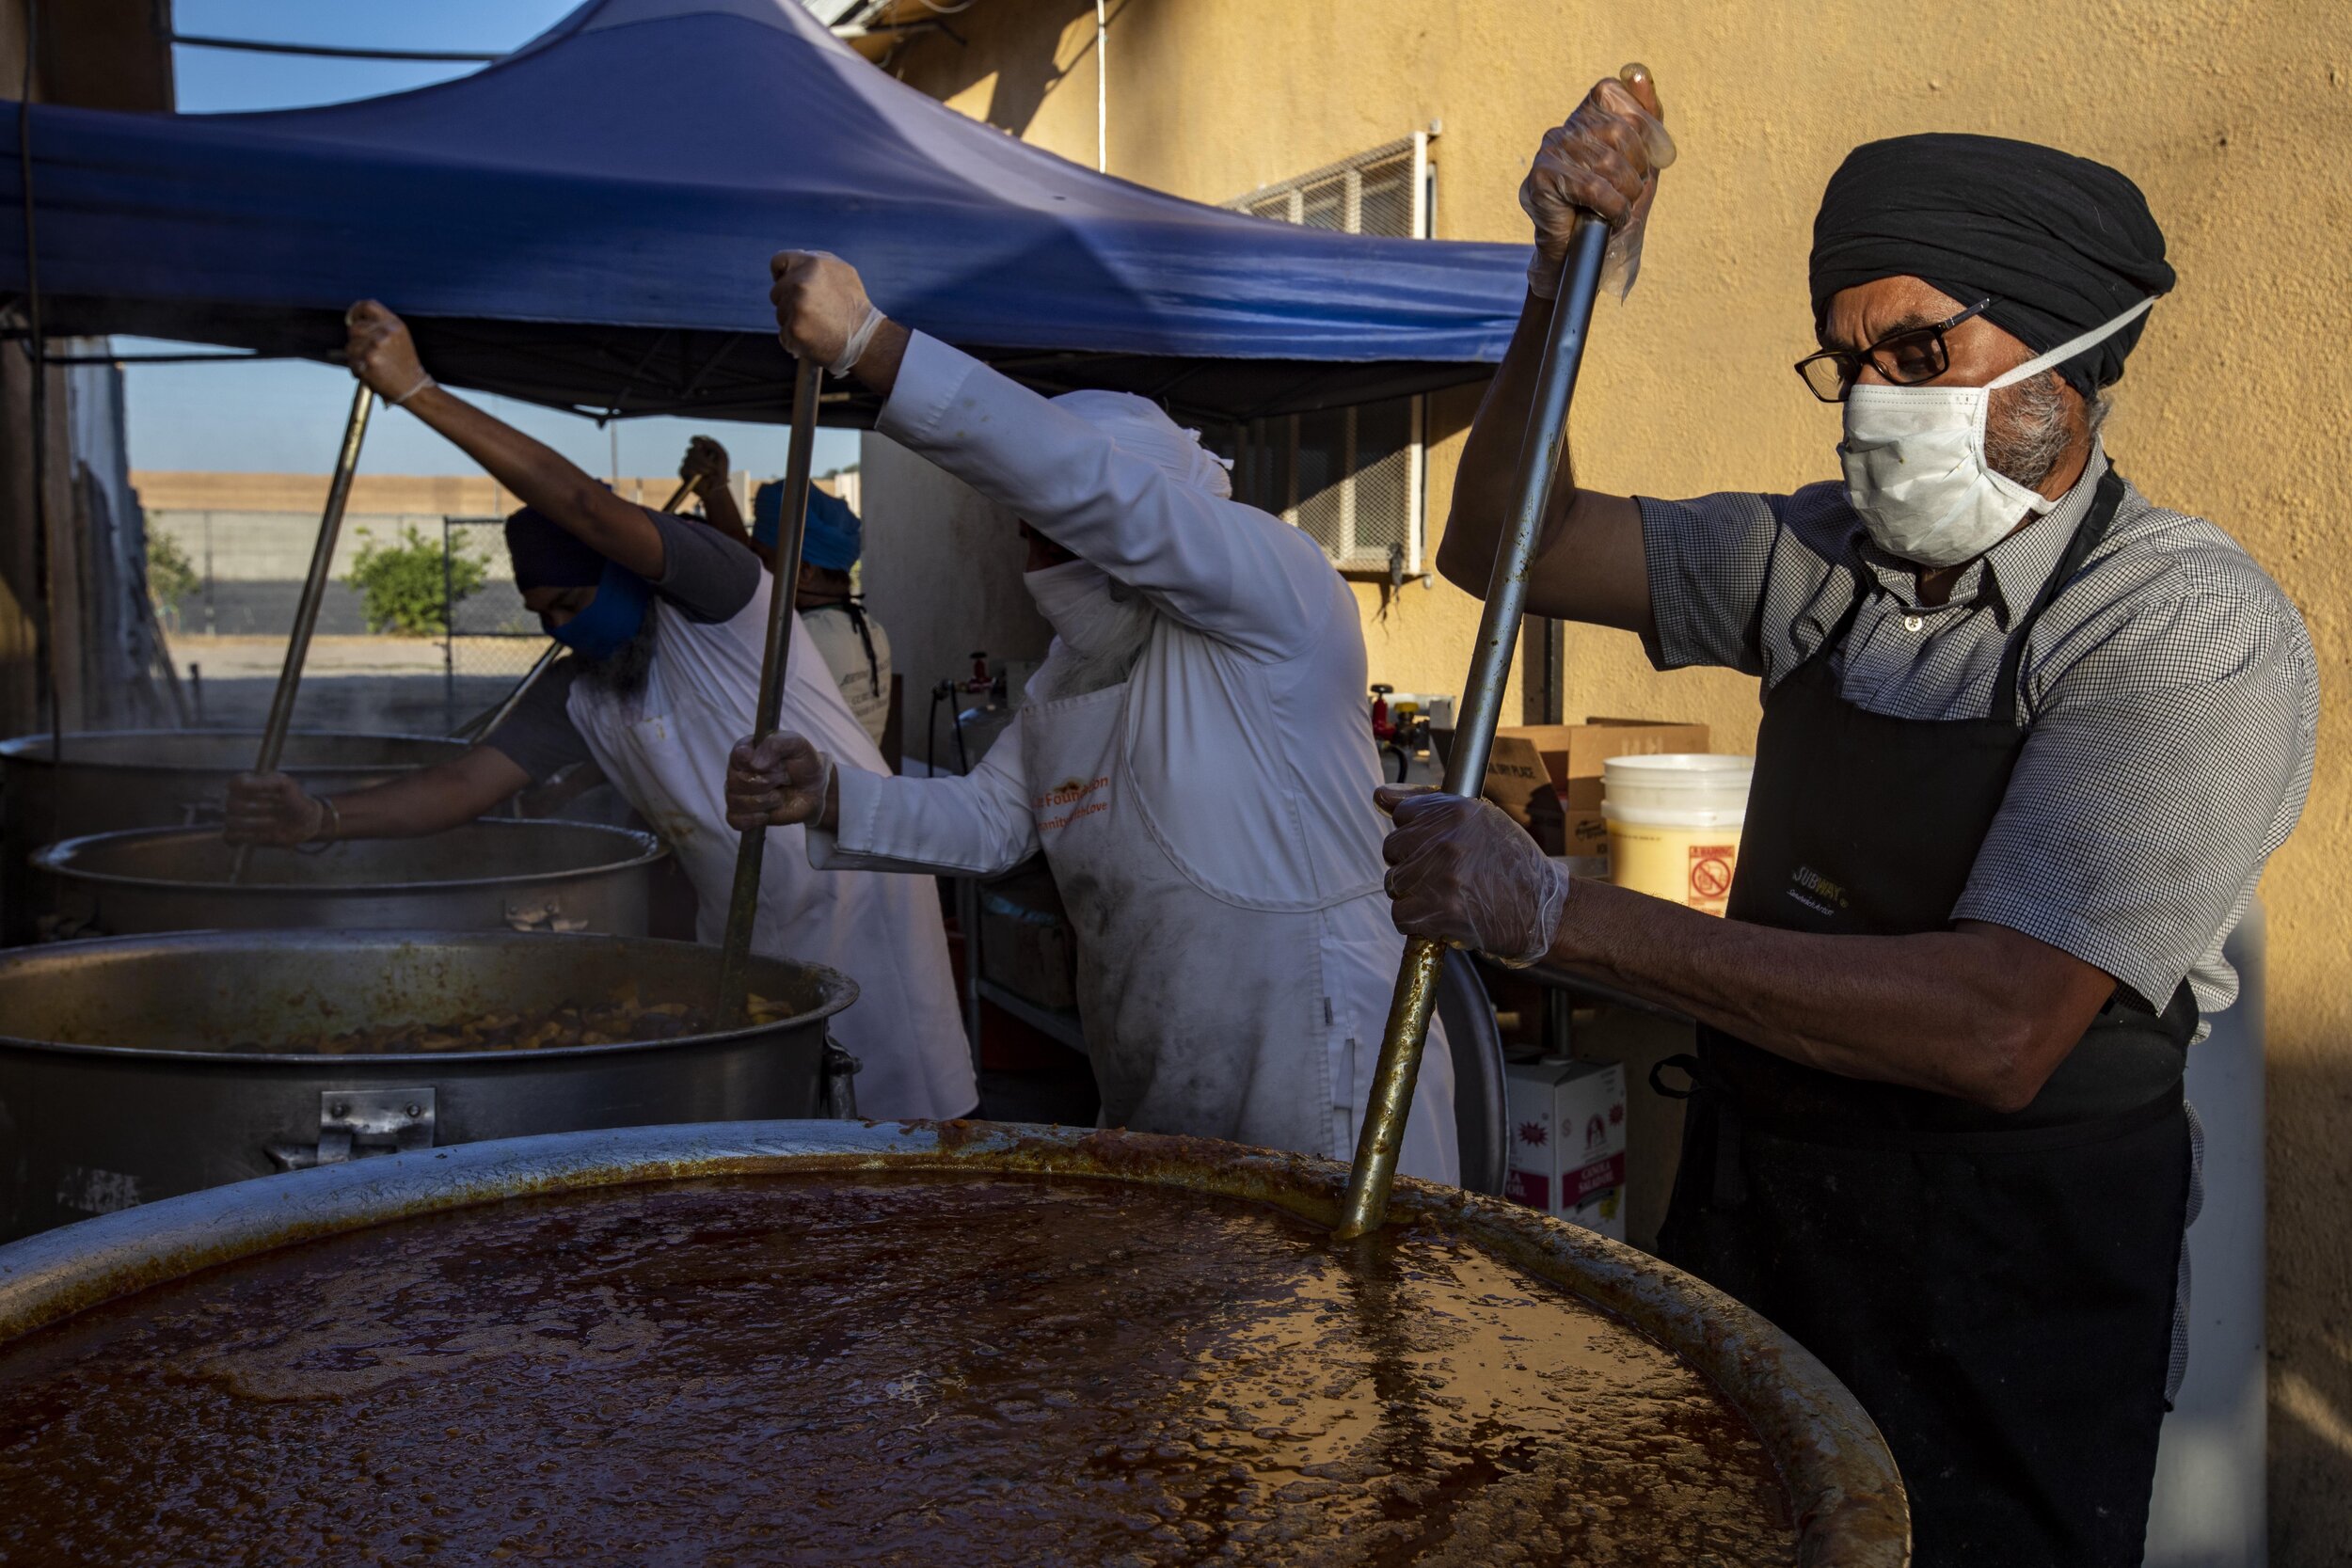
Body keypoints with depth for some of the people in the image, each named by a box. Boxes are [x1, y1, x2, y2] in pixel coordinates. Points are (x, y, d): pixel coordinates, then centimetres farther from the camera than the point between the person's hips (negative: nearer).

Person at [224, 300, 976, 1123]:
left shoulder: (712, 607, -14)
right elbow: (467, 782, -2)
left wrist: (418, 391, -31)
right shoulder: (579, 694, 6)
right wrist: (324, 818, -19)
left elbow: (586, 506, -27)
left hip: (853, 894, -7)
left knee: (895, 1133, -1)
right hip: (740, 929, 7)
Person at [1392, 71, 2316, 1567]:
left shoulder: (2196, 631, -19)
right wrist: (1566, 282, -10)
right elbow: (1502, 546, 5)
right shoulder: (1822, 555, 1)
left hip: (2007, 1289, -6)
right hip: (1748, 1215, 6)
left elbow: (1997, 1029, -29)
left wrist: (1560, 912, -31)